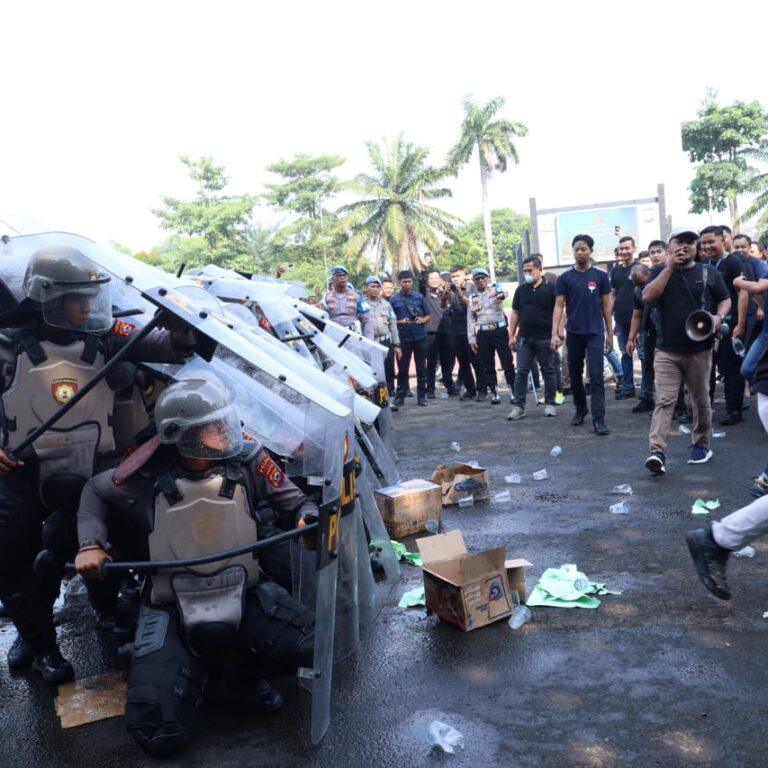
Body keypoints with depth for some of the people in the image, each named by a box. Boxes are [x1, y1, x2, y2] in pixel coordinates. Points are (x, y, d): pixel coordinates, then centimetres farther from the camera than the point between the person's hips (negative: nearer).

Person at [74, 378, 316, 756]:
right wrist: (90, 545, -4)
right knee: (159, 735, -13)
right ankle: (196, 671, 20)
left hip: (244, 596, 1)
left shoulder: (247, 461, -14)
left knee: (314, 646, -23)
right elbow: (95, 491, 8)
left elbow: (293, 502, -3)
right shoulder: (149, 477, -14)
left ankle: (245, 666, 10)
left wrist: (308, 517, -25)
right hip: (172, 608, 0)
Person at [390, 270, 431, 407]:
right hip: (403, 338, -1)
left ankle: (421, 396, 15)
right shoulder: (394, 300, 4)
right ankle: (400, 396, 11)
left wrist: (423, 320, -11)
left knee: (421, 368, 6)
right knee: (403, 368, 2)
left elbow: (428, 315, 10)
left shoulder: (419, 297, 7)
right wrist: (399, 322, -14)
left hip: (420, 337, 1)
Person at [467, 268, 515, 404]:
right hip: (483, 333, 3)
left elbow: (504, 292, -24)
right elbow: (470, 319, 12)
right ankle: (494, 393, 12)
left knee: (507, 362, -3)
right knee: (487, 366, 4)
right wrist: (471, 339, 5)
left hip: (499, 330, -3)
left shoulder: (495, 289, 2)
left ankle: (513, 391, 5)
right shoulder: (473, 297, 12)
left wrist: (502, 295, -49)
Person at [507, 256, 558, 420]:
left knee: (548, 371, 7)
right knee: (521, 372, 1)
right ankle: (519, 406, 4)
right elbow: (515, 313, 12)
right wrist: (511, 335, 7)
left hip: (545, 338, -3)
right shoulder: (521, 290, 9)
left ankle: (550, 404, 17)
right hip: (524, 338, 3)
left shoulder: (550, 289, -2)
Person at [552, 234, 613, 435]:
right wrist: (555, 333, -10)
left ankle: (598, 419, -8)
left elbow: (606, 305, 5)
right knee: (575, 375, 12)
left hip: (595, 332, -2)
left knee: (596, 375, -8)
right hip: (574, 333, 2)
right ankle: (580, 409, 31)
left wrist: (610, 332, 4)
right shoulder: (565, 278, 2)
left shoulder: (600, 276, 2)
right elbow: (559, 306, -1)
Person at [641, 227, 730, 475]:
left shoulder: (709, 272, 7)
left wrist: (719, 316, -10)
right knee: (664, 401, -9)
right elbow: (647, 297, -12)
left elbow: (725, 300, 12)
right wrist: (670, 267, -14)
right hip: (667, 351, -1)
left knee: (701, 400, 12)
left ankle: (701, 444, 29)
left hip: (700, 350, 2)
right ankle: (657, 452, -15)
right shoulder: (660, 272, 5)